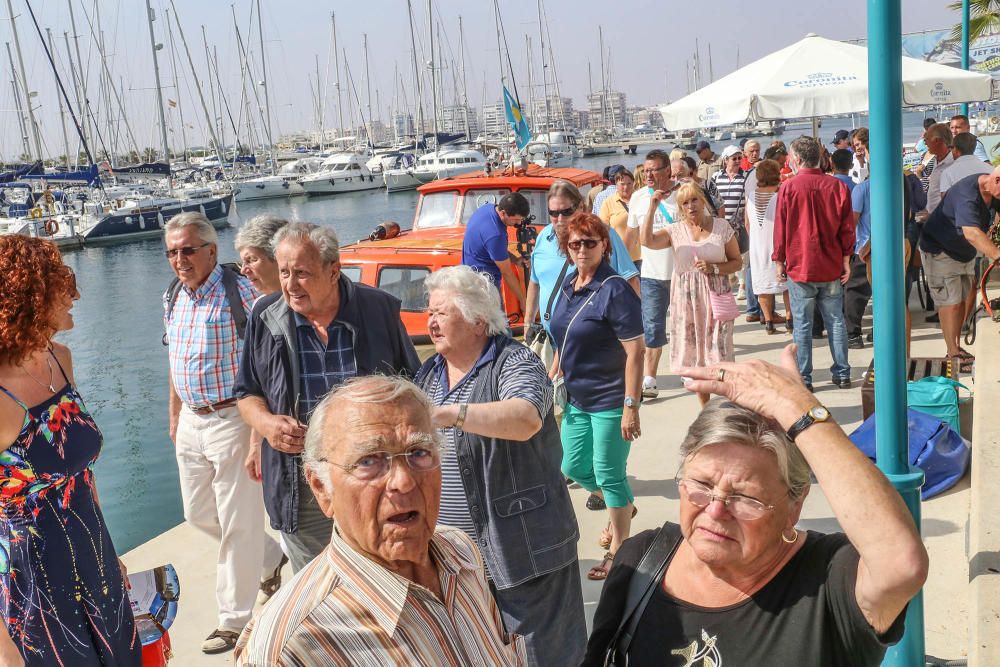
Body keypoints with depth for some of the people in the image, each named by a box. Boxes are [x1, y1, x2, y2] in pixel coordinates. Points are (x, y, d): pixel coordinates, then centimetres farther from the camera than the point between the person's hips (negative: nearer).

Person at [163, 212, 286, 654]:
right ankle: (271, 559, 40)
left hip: (231, 419, -8)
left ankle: (235, 619, 17)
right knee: (198, 514, 18)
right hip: (192, 423, 8)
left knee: (238, 524, 2)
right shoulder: (172, 300, 8)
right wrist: (175, 419, 22)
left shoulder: (240, 293, -16)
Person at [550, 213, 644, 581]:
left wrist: (631, 406, -22)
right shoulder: (568, 286, 5)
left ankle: (618, 548, 22)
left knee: (609, 474, 3)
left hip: (610, 401, -8)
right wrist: (554, 375, 16)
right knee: (574, 468, 17)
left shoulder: (615, 290, -18)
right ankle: (622, 507, 44)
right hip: (576, 399, 8)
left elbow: (635, 352, -20)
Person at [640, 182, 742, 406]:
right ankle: (705, 408, 20)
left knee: (720, 353, -4)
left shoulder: (721, 226, 3)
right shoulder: (675, 230, 3)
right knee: (693, 353, 7)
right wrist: (652, 207, -15)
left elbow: (737, 261, 6)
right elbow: (646, 240, -14)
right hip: (686, 299, 2)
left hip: (715, 295, -1)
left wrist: (714, 268, -12)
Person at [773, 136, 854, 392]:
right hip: (831, 268, 3)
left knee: (802, 325, 4)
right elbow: (847, 228, 3)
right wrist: (846, 260, 12)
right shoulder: (837, 186, -1)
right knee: (835, 321, 12)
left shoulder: (788, 187, -9)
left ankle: (804, 378, 8)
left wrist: (779, 261, 5)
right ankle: (842, 374, 17)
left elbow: (781, 229, -5)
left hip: (799, 267, -3)